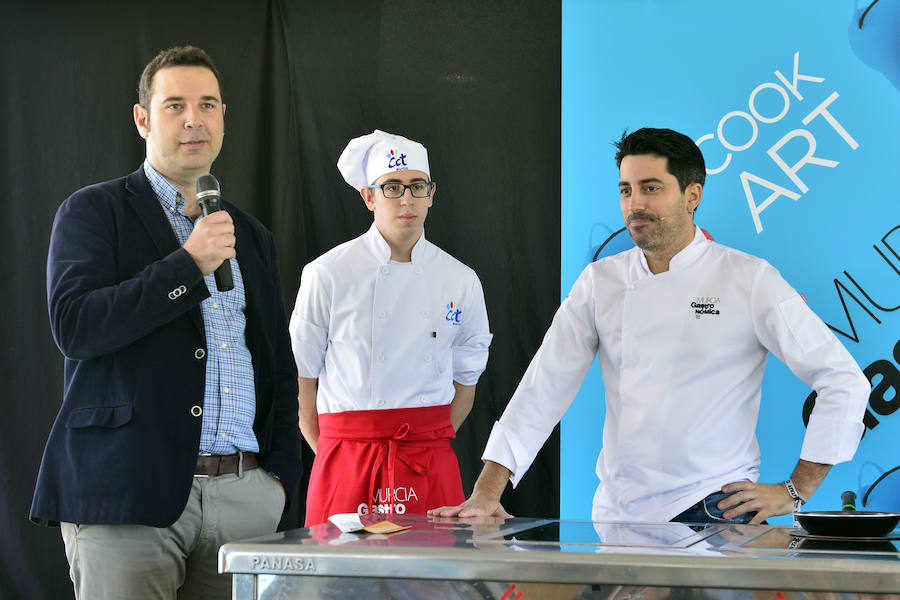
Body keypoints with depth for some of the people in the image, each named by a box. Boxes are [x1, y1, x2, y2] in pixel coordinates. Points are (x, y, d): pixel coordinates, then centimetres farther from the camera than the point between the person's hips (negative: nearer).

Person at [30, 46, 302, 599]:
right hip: (128, 492, -4)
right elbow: (74, 326, -10)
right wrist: (189, 264, -12)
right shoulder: (92, 213, 5)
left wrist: (281, 473, 10)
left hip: (244, 493, 4)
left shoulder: (252, 236, 20)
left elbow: (281, 365, 22)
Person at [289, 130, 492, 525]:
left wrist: (432, 444, 5)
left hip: (431, 466, 2)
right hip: (349, 461, -2)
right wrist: (331, 454, -2)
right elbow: (300, 378, 2)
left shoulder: (461, 281, 6)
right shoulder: (327, 275, -3)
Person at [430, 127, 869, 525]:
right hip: (618, 514, 3)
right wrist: (487, 492, -6)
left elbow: (844, 381, -3)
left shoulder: (749, 281, -4)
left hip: (714, 509, -3)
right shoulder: (600, 282, 7)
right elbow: (544, 389, 4)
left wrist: (795, 491, -5)